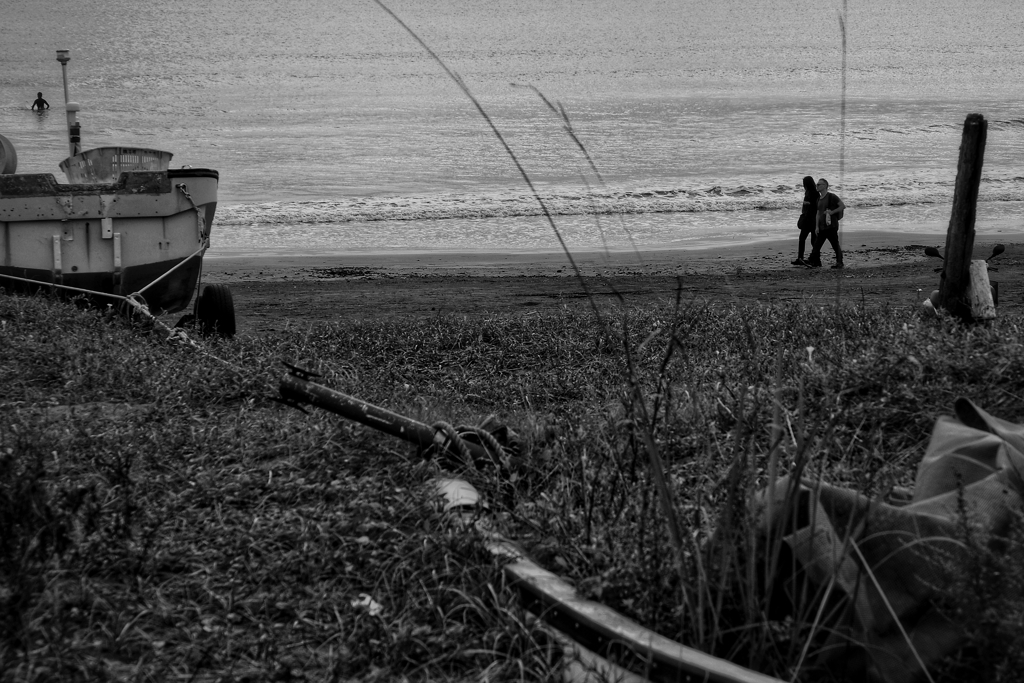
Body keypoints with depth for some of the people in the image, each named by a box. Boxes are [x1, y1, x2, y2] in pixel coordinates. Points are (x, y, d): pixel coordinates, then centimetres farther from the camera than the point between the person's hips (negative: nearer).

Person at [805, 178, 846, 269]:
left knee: (835, 245, 1)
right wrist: (817, 226, 8)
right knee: (816, 245, -2)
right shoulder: (819, 199, 15)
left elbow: (843, 206, -7)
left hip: (831, 226, -7)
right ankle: (814, 262, -3)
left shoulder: (831, 197, -6)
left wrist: (832, 212, -14)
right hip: (822, 227, 7)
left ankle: (839, 263, 10)